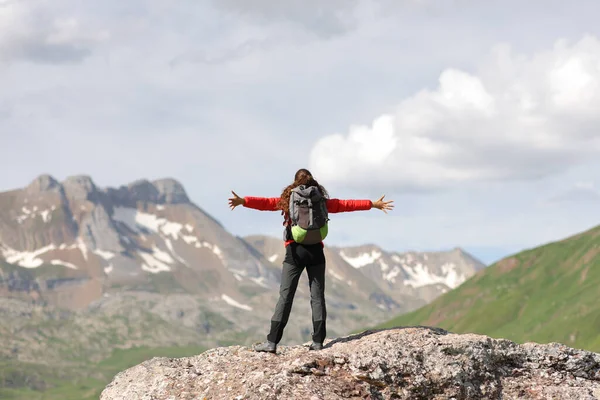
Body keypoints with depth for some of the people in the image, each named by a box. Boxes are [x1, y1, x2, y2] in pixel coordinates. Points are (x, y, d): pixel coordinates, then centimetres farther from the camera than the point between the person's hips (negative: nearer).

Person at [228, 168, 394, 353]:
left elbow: (265, 202, -10)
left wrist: (243, 201, -20)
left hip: (295, 251, -2)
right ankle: (318, 341, 3)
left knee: (285, 296, -3)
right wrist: (373, 204, 26)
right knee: (317, 296, 7)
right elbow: (346, 205, 17)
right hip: (316, 251, 2)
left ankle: (272, 342, -8)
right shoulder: (322, 201, 10)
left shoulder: (288, 199, 4)